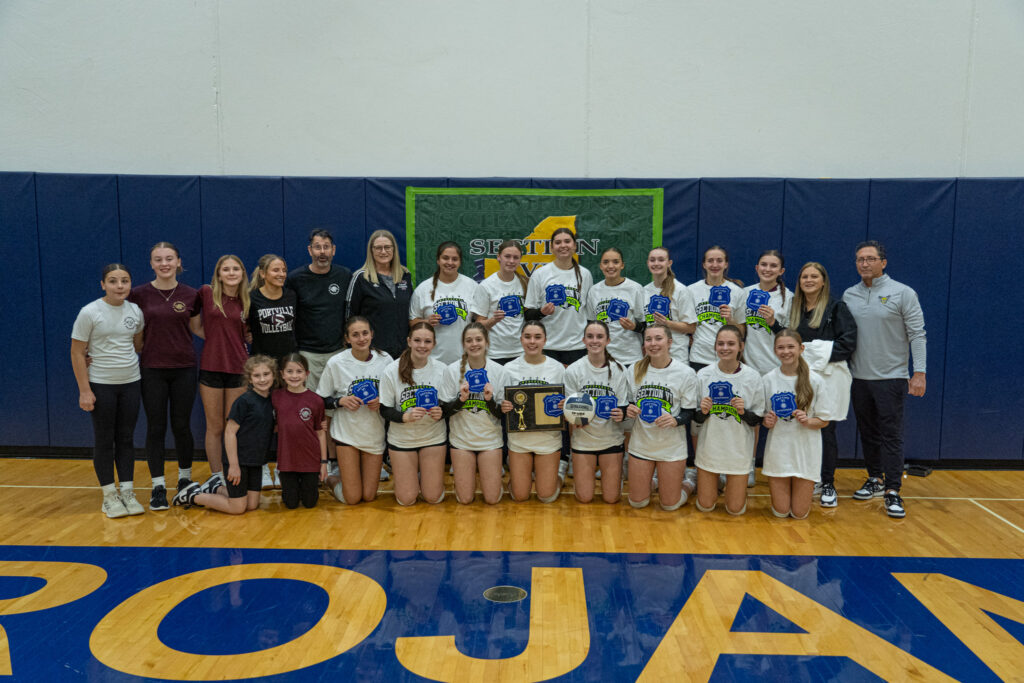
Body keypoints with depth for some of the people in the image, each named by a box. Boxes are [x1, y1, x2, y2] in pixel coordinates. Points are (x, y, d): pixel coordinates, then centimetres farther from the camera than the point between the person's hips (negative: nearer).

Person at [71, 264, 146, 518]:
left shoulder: (135, 311, 2)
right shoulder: (90, 313, -10)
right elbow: (77, 353, -9)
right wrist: (84, 390, -12)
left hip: (131, 383, 4)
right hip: (101, 385, -4)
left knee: (126, 439, 9)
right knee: (104, 440, 4)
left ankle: (127, 492, 16)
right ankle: (109, 495, 14)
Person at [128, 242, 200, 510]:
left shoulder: (190, 295, 1)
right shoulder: (139, 295, -1)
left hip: (184, 368, 1)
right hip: (152, 369, 0)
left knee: (181, 426, 7)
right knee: (155, 428, 4)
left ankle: (185, 478, 25)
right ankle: (158, 487, 14)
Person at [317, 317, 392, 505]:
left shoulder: (385, 359, -6)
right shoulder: (336, 363, -11)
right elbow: (321, 400, -1)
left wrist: (382, 402, -13)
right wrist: (341, 401, -20)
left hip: (375, 434, 2)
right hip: (347, 432, -2)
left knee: (369, 496, 7)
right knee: (352, 498, -1)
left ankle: (347, 474, 38)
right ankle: (332, 479, 31)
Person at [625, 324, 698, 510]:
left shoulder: (686, 373, -11)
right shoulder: (636, 369, -2)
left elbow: (689, 412, -6)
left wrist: (675, 420, -27)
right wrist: (629, 410, -13)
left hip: (671, 446, -3)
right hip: (641, 443, 3)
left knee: (670, 505, 8)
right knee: (637, 502, 11)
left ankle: (688, 484, 38)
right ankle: (652, 480, 41)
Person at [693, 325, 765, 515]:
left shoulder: (752, 376, -9)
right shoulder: (703, 374, -7)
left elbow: (758, 419, -2)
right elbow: (695, 417, 1)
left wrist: (744, 412, -22)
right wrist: (703, 412, -21)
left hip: (739, 448, -1)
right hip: (709, 447, 1)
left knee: (735, 509, 7)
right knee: (705, 506, 9)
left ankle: (732, 483, 37)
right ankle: (714, 483, 40)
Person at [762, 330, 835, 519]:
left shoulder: (814, 380, -6)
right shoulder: (768, 379, -2)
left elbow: (824, 420, -1)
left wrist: (807, 421, -21)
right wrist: (767, 421, -15)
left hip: (805, 451, -1)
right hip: (778, 449, 1)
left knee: (799, 514, 5)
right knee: (780, 512, 5)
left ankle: (806, 489, 36)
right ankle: (780, 487, 36)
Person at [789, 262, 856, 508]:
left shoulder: (836, 308, 1)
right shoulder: (795, 309, 16)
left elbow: (848, 342, -7)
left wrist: (822, 355, -13)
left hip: (828, 375, -4)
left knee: (826, 431, 0)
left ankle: (828, 485, 10)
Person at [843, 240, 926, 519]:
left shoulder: (902, 293, -5)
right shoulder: (849, 295, 7)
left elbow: (917, 335, -7)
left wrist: (919, 372, -13)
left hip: (891, 378, -4)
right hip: (859, 378, 5)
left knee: (891, 435, -5)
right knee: (868, 432, 13)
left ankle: (893, 491, -2)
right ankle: (875, 480, 27)